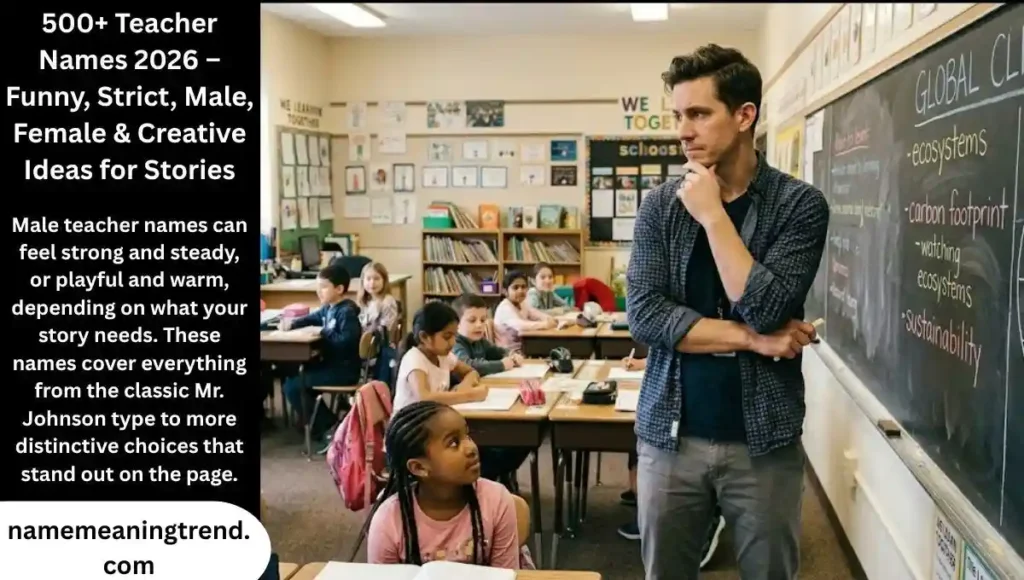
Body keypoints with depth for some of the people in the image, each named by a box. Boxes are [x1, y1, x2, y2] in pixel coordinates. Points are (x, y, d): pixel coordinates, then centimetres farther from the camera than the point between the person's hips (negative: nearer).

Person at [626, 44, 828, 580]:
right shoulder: (660, 206, 0)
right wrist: (751, 338, -14)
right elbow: (644, 316, -9)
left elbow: (766, 310, -18)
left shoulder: (799, 204, -6)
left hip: (764, 439, -2)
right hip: (670, 434, 2)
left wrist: (713, 215, -16)